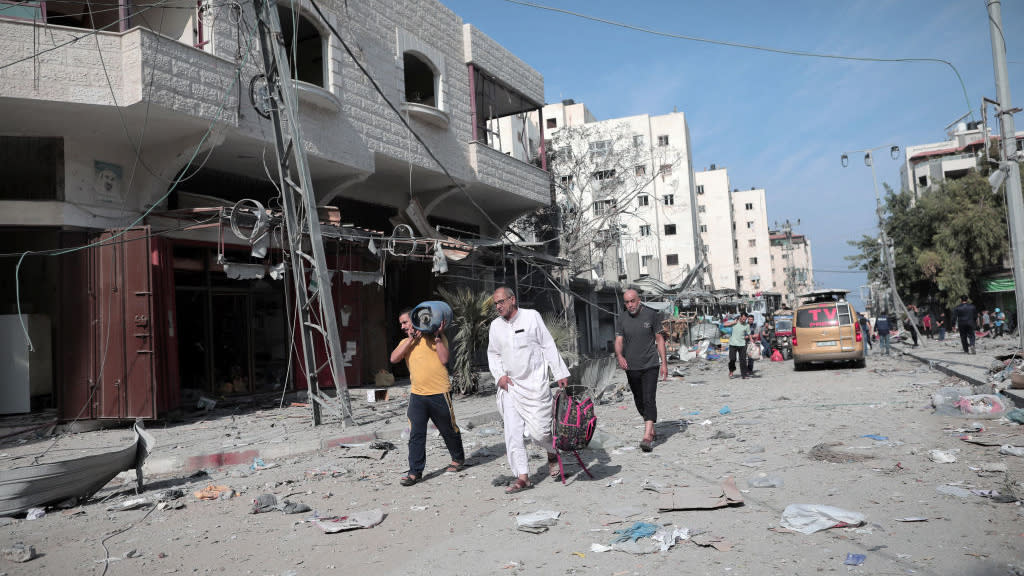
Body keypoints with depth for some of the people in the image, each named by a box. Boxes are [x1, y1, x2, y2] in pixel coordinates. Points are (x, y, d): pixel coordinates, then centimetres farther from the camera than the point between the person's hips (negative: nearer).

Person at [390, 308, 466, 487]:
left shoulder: (436, 337, 0)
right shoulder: (406, 342, 12)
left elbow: (444, 359, -12)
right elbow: (394, 359, -5)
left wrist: (437, 336, -13)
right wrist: (411, 339, -8)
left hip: (439, 393, -3)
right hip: (417, 395, 3)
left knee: (449, 430, 12)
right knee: (416, 434, -3)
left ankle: (458, 459, 34)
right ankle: (415, 471, 4)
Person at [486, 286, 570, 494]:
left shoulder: (531, 316, -3)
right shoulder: (495, 325, 7)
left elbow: (548, 346, -1)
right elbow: (493, 354, 17)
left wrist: (560, 373, -3)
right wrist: (499, 375, 0)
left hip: (535, 384, -4)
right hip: (510, 387, 4)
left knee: (538, 430, -6)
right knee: (513, 432, -2)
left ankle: (553, 454, 27)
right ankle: (522, 477, 5)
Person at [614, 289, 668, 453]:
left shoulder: (651, 315, -2)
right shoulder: (622, 318, 4)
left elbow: (659, 339, 3)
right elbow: (618, 341, 0)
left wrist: (664, 362, -2)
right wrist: (619, 356, -21)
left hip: (650, 365, -3)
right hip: (631, 367, 3)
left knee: (649, 400, -13)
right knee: (639, 402, 13)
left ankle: (647, 437, -18)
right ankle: (651, 429, 32)